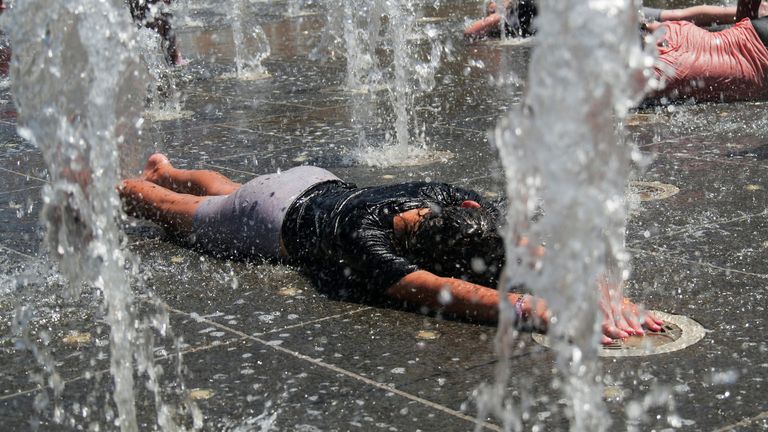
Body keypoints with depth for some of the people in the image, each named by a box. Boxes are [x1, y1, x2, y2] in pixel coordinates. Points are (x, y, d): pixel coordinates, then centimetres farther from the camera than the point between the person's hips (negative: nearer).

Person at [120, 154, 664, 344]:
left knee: (224, 190, 35)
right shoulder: (365, 239, -50)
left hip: (324, 187, 5)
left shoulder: (462, 203, -36)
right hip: (275, 217, -5)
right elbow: (434, 291, -65)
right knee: (179, 209, 25)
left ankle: (165, 169, 64)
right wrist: (536, 309, -78)